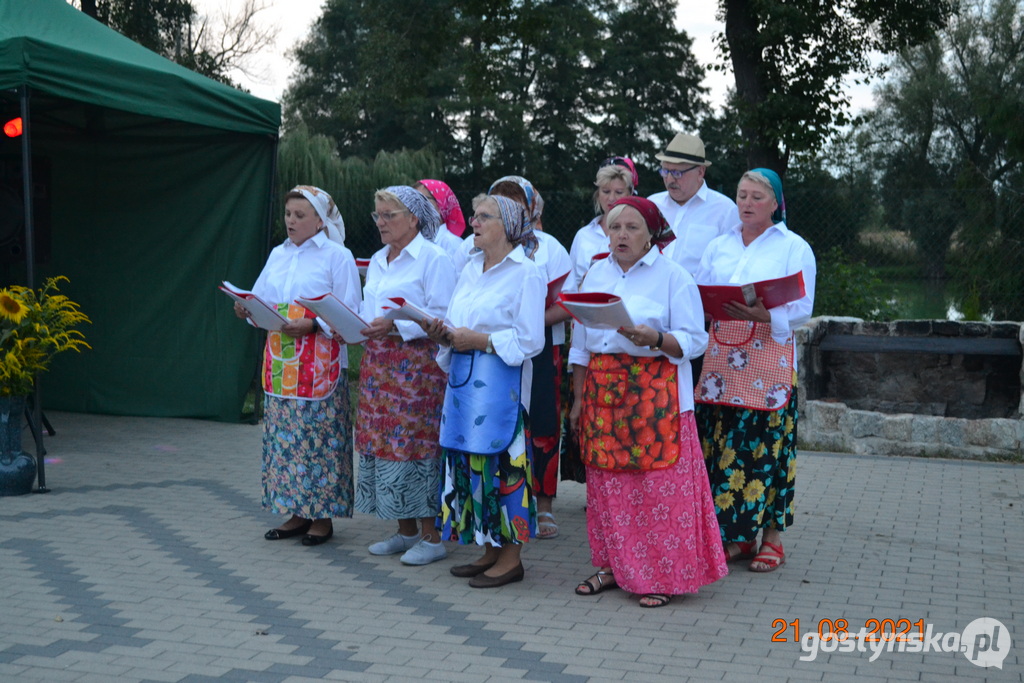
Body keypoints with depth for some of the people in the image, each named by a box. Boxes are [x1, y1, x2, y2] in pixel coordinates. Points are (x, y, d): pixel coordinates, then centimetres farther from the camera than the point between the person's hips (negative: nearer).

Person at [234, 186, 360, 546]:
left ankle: (323, 515, 7)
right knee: (283, 435, 8)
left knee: (319, 437, -4)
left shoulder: (337, 256, -4)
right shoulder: (278, 255, 16)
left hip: (320, 364, -6)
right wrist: (247, 310, -4)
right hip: (280, 362, 6)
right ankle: (296, 512, 18)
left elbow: (349, 315, -8)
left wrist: (311, 325, -21)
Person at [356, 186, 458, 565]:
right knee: (381, 442, 8)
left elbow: (442, 317, -14)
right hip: (379, 362, 8)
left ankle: (432, 536, 2)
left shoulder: (433, 259, -7)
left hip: (417, 361, -8)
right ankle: (406, 531, 20)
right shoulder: (377, 262, 18)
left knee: (416, 444, -8)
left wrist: (396, 326, -23)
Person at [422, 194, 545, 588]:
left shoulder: (526, 273, -7)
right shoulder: (470, 270, 17)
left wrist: (479, 340, -15)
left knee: (499, 459, -5)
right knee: (468, 458, 9)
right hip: (463, 378, 8)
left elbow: (530, 340, -14)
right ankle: (488, 549, 20)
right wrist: (443, 335, 0)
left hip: (501, 381, -8)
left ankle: (511, 556, 5)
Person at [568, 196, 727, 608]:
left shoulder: (673, 276, -3)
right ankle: (614, 566, 19)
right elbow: (580, 344, 16)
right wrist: (578, 400, 13)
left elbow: (694, 341, -8)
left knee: (658, 482, -5)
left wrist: (654, 338, -26)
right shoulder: (596, 275, 13)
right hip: (603, 392, 5)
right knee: (606, 482, 7)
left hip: (655, 395, -5)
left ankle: (662, 575, 6)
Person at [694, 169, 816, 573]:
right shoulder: (719, 247, 17)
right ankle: (736, 536, 12)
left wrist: (762, 315, -23)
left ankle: (771, 538, 5)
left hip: (769, 356, -4)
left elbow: (802, 308, -6)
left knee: (766, 444, -5)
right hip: (722, 356, 4)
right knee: (721, 444, 2)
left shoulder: (794, 247, 4)